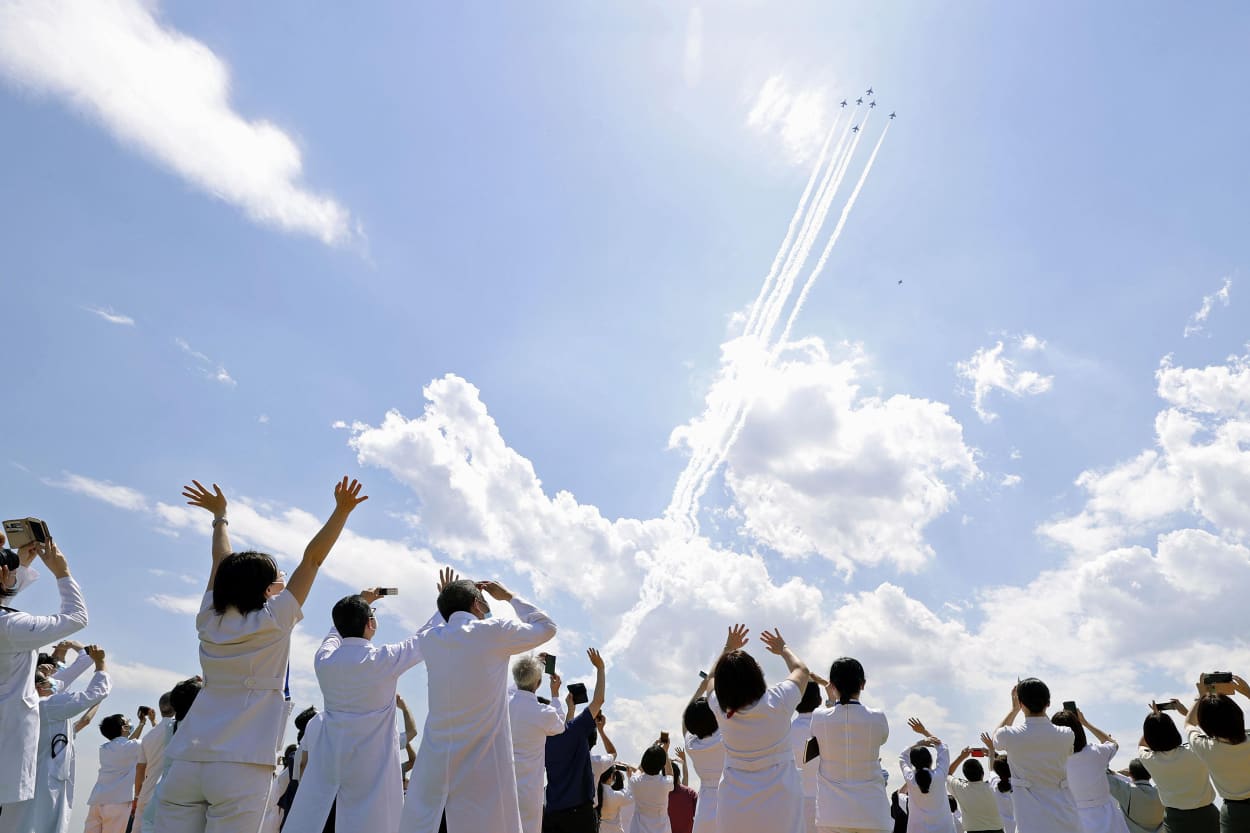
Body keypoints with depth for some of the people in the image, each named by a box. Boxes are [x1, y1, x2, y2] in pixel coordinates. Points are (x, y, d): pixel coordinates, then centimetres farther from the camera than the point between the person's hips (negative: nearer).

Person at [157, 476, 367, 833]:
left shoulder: (210, 621, 10)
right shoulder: (273, 622, -2)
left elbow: (222, 563, 25)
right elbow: (312, 557, -2)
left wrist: (220, 515, 39)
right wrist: (342, 510, 1)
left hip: (187, 760, 5)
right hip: (241, 766, -5)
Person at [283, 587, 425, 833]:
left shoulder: (324, 658, -2)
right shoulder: (383, 659, -12)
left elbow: (339, 630, 21)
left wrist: (360, 602, 34)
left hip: (328, 762, 4)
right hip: (371, 765, -4)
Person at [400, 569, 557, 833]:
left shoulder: (430, 640, 7)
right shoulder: (495, 632, -5)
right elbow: (546, 627, 10)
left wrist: (445, 604, 28)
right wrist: (509, 596, 18)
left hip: (433, 768, 4)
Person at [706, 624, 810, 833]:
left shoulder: (721, 709, -6)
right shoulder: (777, 702, -12)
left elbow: (713, 678, 19)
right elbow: (801, 669, 10)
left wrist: (728, 648, 29)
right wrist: (783, 649, 27)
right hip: (779, 803, -2)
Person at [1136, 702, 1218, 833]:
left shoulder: (1149, 760, -16)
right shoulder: (1195, 753, -24)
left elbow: (1142, 746, 10)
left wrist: (1153, 716, 9)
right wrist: (1185, 712, 3)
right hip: (1205, 815, -1)